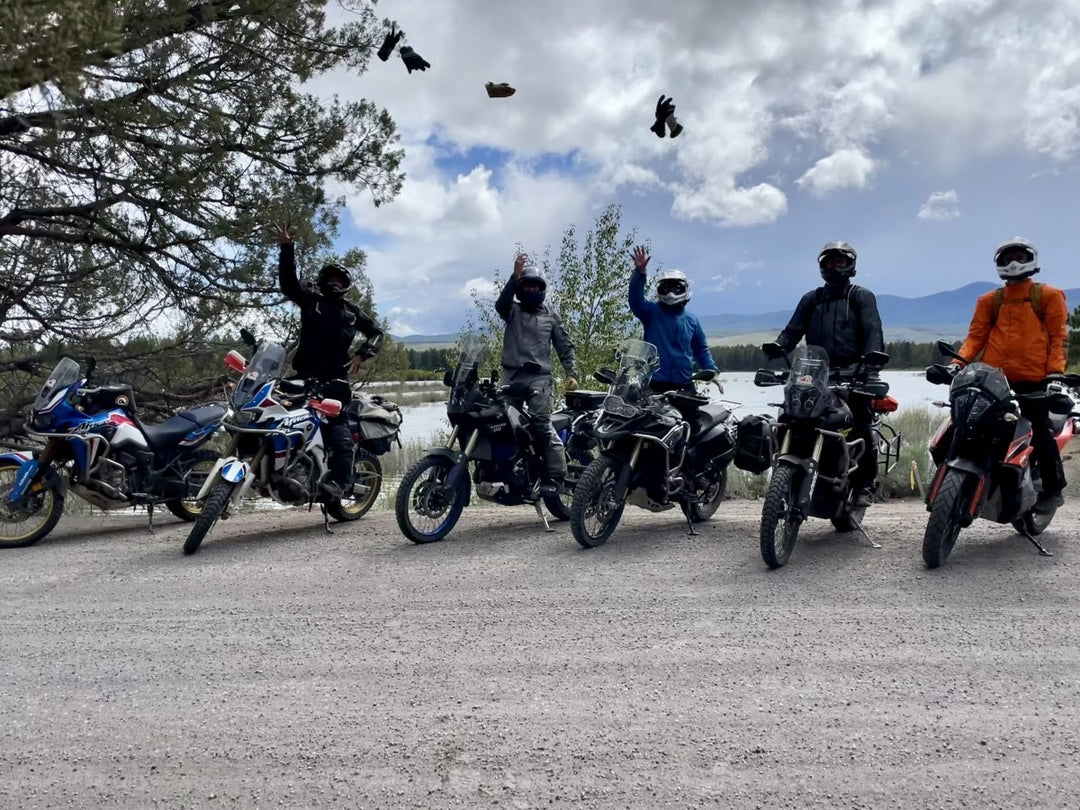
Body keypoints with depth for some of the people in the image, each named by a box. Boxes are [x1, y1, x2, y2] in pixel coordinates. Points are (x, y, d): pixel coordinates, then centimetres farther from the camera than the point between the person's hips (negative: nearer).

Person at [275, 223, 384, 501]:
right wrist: (286, 249, -9)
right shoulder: (310, 300, 15)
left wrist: (361, 354, 5)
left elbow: (376, 332, 23)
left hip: (335, 379, -1)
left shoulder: (352, 311, 18)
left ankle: (338, 482, -23)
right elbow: (288, 281, 2)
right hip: (305, 375, 1)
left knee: (338, 431, -13)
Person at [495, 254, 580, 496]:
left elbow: (565, 346, 17)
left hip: (539, 377, -2)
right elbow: (501, 303, -11)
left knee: (541, 423, -17)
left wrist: (572, 373, 5)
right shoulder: (512, 311, 14)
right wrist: (515, 276, -22)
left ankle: (556, 476, -18)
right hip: (511, 376, 2)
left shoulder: (550, 315, 17)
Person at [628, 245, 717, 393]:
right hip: (654, 383, -3)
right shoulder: (652, 311, 6)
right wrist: (639, 272, -27)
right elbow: (636, 299, -13)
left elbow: (701, 349, 20)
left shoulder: (691, 319, 15)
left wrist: (711, 370, 5)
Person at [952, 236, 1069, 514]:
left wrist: (1055, 372, -12)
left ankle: (1053, 489, 12)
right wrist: (958, 362, -9)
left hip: (1033, 379, -3)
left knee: (1040, 434, -2)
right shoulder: (989, 300, 16)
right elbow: (976, 336, 8)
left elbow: (1058, 336, 1)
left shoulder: (1049, 296, 9)